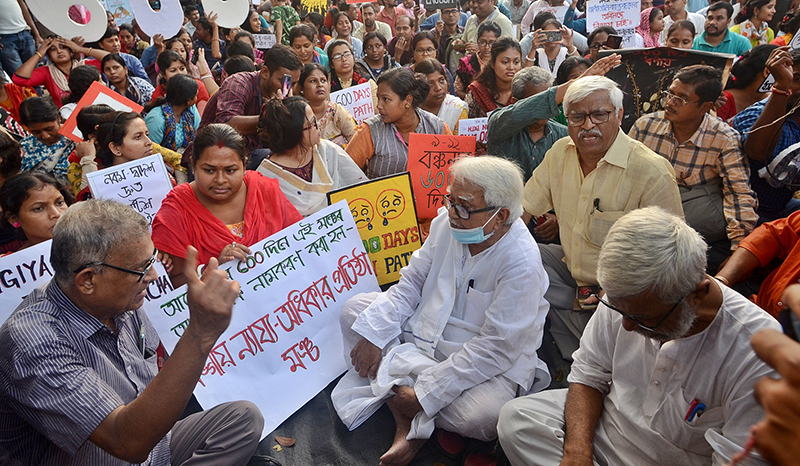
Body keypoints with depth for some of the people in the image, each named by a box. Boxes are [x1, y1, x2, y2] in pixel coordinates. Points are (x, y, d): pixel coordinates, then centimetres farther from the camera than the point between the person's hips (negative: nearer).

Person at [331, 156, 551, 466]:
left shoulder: (521, 264, -28)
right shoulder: (447, 223, -9)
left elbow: (496, 349, -26)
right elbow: (412, 281, 2)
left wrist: (424, 394, -25)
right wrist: (373, 332, -10)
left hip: (488, 364, -6)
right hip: (428, 326, 7)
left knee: (480, 417, -35)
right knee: (354, 309, -5)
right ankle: (408, 422, -18)